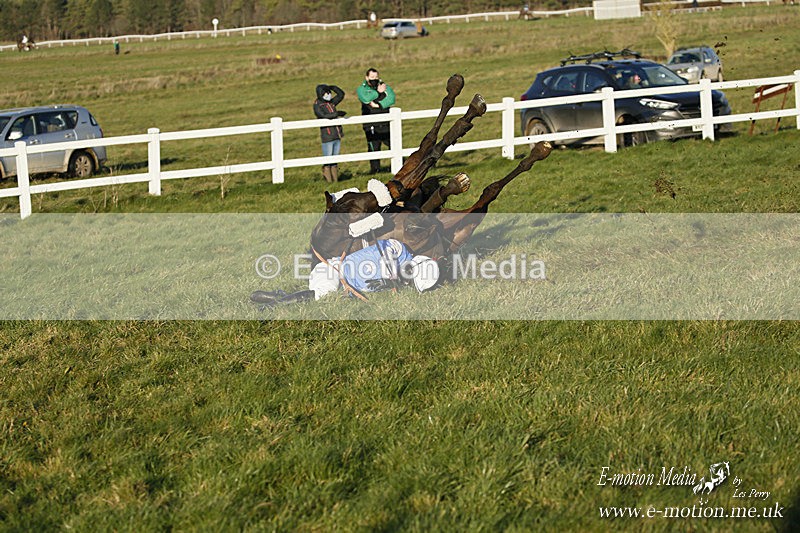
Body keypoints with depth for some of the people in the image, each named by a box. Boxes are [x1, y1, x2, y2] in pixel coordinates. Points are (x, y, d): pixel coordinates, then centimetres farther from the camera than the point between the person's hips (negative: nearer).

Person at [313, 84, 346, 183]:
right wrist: (337, 113, -18)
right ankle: (328, 179, 3)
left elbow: (341, 94, 19)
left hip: (337, 136, 7)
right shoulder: (317, 106, -6)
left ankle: (335, 179, 15)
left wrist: (332, 87, 7)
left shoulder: (331, 103, 13)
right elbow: (323, 116, -20)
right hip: (327, 137, -7)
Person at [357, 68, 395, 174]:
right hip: (371, 125, -2)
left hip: (385, 123, 2)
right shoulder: (361, 89, 8)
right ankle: (375, 168, 7)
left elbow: (391, 98, -6)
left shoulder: (385, 87, 13)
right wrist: (378, 92, -8)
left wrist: (379, 104, -16)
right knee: (373, 146, -3)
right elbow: (366, 99, -15)